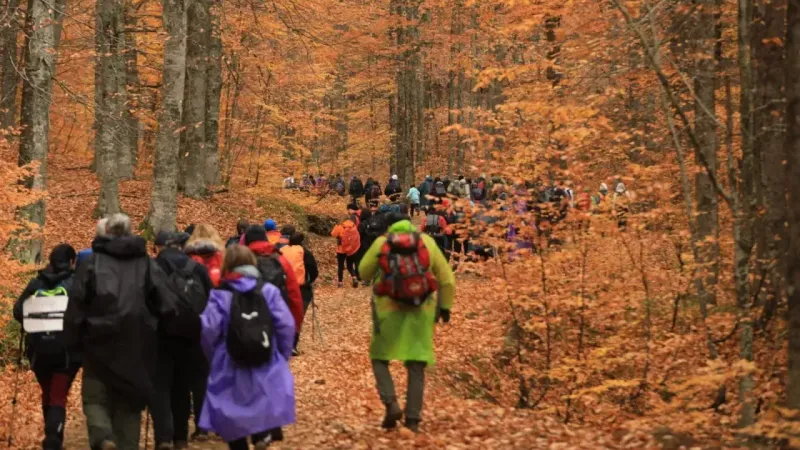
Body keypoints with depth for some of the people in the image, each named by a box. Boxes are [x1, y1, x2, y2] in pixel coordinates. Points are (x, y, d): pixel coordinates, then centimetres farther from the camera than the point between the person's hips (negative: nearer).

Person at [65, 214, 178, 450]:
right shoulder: (146, 263, 4)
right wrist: (155, 329, 14)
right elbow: (167, 305, -3)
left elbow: (76, 303, -4)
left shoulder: (92, 262, 1)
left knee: (96, 397, 11)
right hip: (137, 345, 1)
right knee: (130, 401, 13)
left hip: (100, 342, -1)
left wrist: (74, 339, 7)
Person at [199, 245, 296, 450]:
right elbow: (286, 325, -7)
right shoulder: (269, 291, -3)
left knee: (232, 413, 14)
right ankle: (264, 431, -7)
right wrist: (283, 355, 7)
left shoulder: (220, 295, -7)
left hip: (230, 367, -1)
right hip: (266, 365, 1)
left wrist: (214, 357, 6)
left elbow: (208, 330, -12)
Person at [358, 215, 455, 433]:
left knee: (380, 359, 15)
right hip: (420, 311, 1)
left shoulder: (381, 242, 0)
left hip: (388, 310, -1)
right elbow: (447, 278, 5)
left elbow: (364, 272, 10)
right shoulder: (427, 241, 4)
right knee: (416, 367, 9)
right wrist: (445, 306, 15)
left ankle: (391, 403, -4)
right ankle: (413, 419, 7)